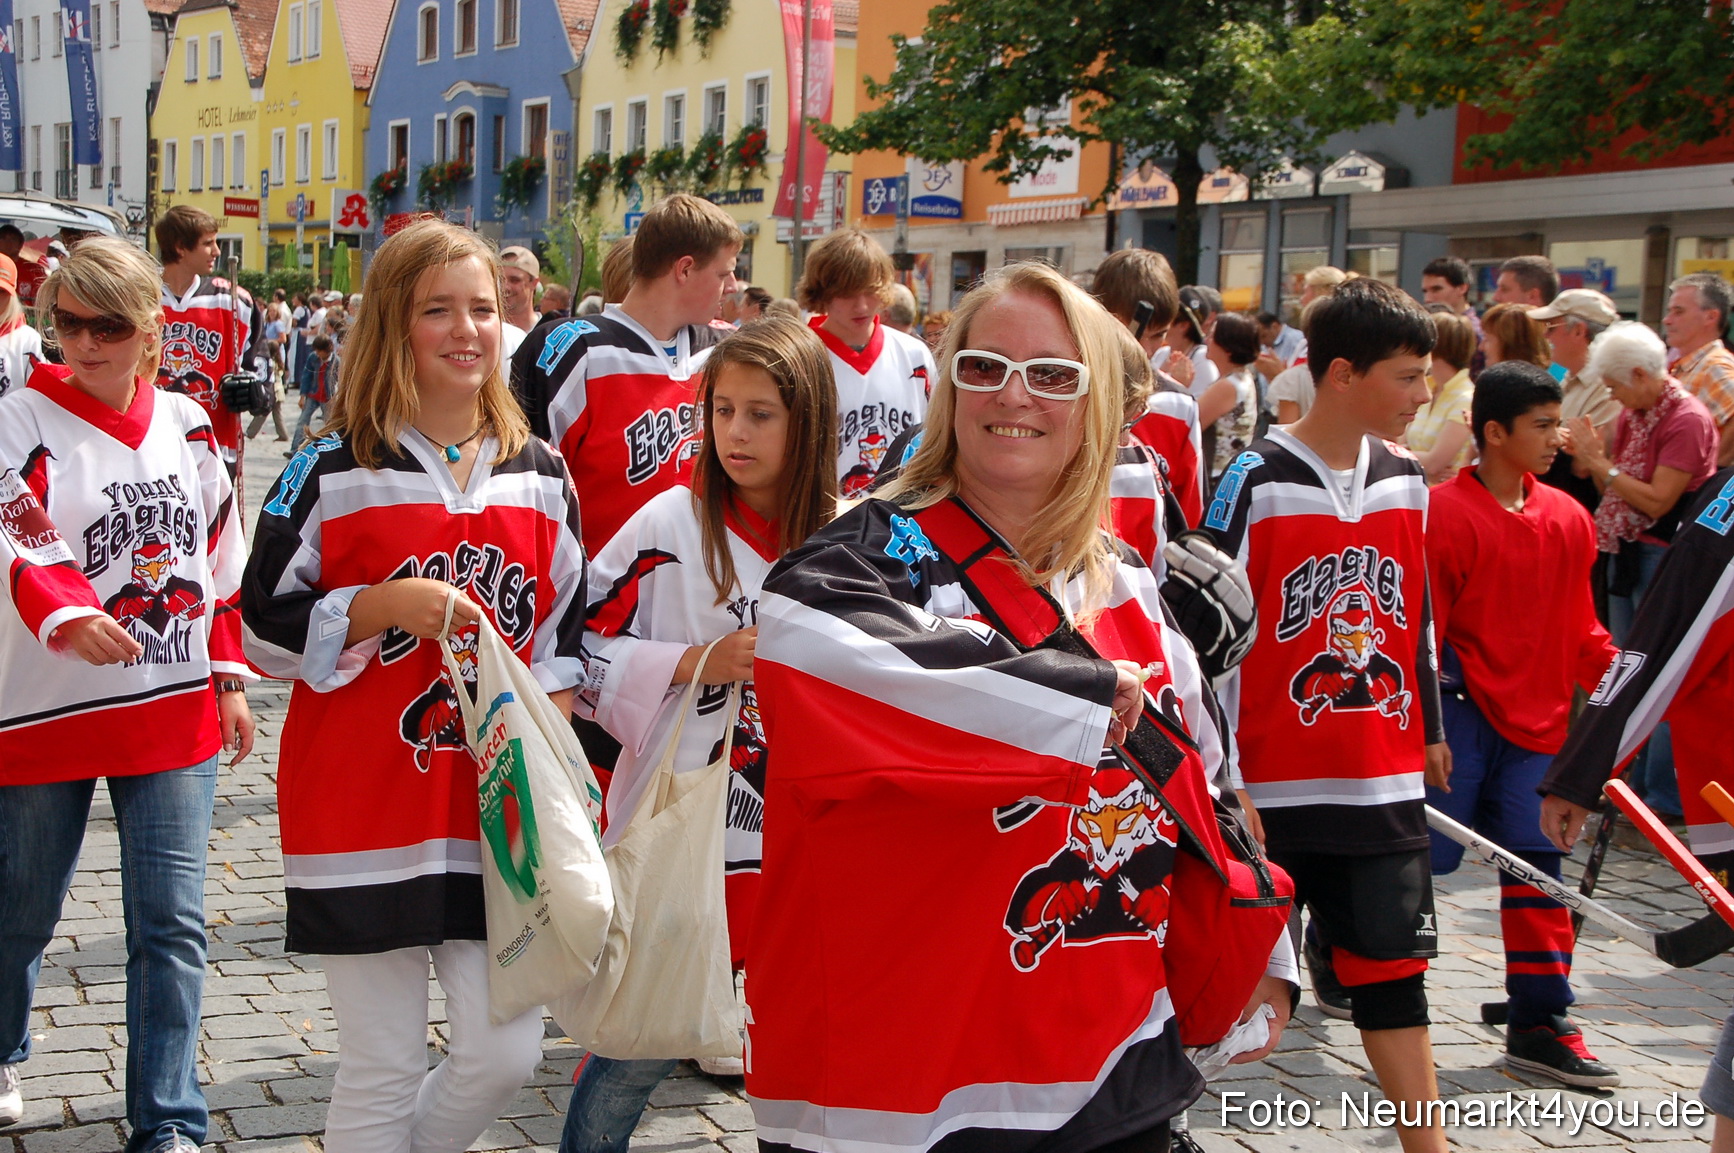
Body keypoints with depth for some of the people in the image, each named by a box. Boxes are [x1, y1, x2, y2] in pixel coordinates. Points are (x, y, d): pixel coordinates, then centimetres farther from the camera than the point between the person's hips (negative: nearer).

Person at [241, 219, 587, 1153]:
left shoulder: (540, 474, 8)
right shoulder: (332, 472, -4)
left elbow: (566, 629, 14)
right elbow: (264, 628, -3)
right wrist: (384, 606, -17)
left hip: (495, 815, 4)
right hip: (364, 813, -4)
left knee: (504, 1056, 4)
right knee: (383, 1074, 3)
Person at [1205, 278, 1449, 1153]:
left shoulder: (1406, 481, 8)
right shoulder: (1257, 481, -11)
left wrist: (1430, 729, 23)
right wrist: (1217, 769, -12)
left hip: (1386, 777, 5)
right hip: (1272, 779, -5)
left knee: (1392, 963, 9)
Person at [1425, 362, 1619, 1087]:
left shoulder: (1568, 518, 9)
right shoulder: (1445, 512, -10)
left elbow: (1578, 628, 16)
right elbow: (1421, 626, -10)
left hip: (1536, 720, 6)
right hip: (1460, 708, -6)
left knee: (1536, 864, 5)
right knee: (1426, 850, -3)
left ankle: (1539, 1026, 12)